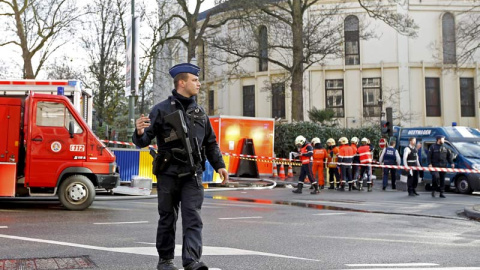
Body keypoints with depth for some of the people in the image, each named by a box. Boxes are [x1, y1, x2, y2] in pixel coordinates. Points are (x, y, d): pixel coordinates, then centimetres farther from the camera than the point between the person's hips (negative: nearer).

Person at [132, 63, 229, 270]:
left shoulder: (200, 112, 11)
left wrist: (219, 165, 9)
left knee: (193, 217, -9)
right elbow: (144, 141, -8)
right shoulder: (162, 109, -4)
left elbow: (210, 143, 19)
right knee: (167, 218, 7)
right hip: (168, 173, -3)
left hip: (192, 174, 3)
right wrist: (139, 132, -30)